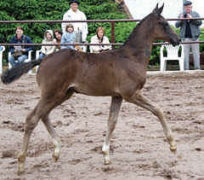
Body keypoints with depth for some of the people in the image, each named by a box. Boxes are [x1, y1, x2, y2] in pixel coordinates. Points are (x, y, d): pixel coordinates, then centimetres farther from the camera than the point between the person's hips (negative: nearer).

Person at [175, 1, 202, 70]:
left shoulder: (195, 14, 8)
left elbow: (200, 22, -3)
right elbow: (177, 25, 5)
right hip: (185, 37, 1)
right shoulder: (181, 15, 11)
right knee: (185, 53, -1)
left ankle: (197, 68, 3)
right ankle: (186, 69, 1)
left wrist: (192, 19, -17)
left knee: (196, 53, -1)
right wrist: (180, 20, -15)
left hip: (194, 37, -1)